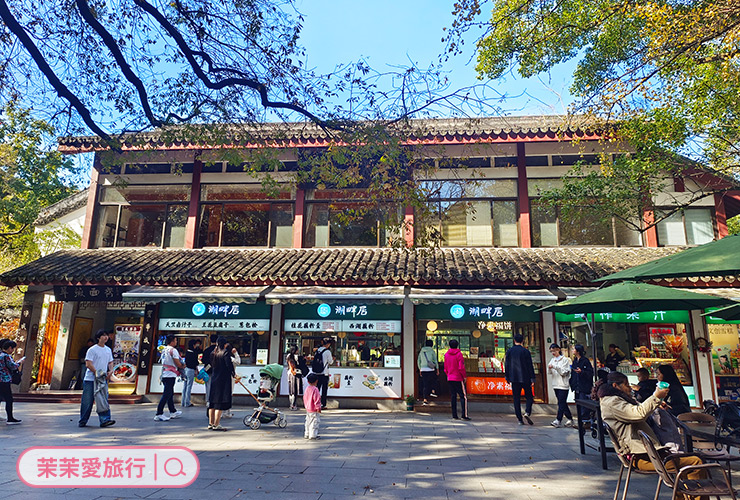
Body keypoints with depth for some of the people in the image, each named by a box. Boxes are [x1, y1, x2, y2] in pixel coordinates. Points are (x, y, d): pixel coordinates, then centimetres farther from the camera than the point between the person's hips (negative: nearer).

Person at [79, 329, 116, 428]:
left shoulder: (108, 350, 13)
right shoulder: (92, 350, -6)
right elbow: (88, 364, -12)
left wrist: (110, 371, 0)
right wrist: (97, 373, -17)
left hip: (103, 379, 5)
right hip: (90, 379, -5)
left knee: (103, 400, -3)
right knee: (87, 401, 3)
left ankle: (105, 420, -6)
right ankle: (82, 421, 18)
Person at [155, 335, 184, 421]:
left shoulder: (164, 350, 14)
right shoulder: (173, 350, -13)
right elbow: (178, 363, -15)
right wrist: (183, 366, 7)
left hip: (164, 374, 9)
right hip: (170, 375, -9)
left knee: (170, 394, 16)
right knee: (166, 394, -8)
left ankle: (173, 412, 25)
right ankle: (159, 414, -9)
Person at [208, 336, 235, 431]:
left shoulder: (213, 353, 8)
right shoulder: (226, 352, -12)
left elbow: (211, 365, 15)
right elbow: (229, 364, -16)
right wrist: (233, 374, -1)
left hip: (214, 379, 7)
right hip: (223, 380, -7)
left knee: (213, 401, 14)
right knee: (221, 402, -3)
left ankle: (211, 423, 21)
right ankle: (216, 425, -3)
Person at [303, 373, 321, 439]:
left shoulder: (307, 389, 7)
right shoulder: (315, 389, -19)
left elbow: (304, 398, 16)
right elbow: (316, 399, -19)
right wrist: (318, 407, -13)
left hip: (308, 409, 8)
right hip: (314, 410, -8)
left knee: (308, 422, 16)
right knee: (314, 422, -2)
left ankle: (306, 434, 21)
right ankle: (313, 435, 0)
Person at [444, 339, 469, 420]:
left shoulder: (446, 354, 7)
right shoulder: (459, 354, -11)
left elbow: (445, 368, 11)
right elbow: (461, 367, -15)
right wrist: (465, 376, -5)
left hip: (450, 378, 5)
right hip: (458, 378, -5)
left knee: (453, 396, 9)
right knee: (463, 396, 0)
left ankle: (454, 415, 9)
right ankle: (464, 415, -6)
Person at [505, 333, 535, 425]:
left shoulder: (509, 351, 3)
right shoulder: (525, 351, -5)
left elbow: (506, 365, 7)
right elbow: (530, 366, -5)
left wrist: (507, 377, 15)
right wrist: (532, 378, -1)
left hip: (514, 379, 2)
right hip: (525, 378, -2)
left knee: (516, 399, 6)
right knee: (529, 397, 10)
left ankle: (520, 420, 5)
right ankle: (527, 412, -13)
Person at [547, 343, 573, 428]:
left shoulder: (564, 360, -4)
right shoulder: (552, 360, 13)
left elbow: (564, 372, -9)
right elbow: (550, 373, 11)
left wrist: (555, 367, -20)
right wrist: (549, 368, -11)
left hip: (563, 384, -6)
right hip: (556, 384, 6)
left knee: (561, 403, -8)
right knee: (562, 403, 10)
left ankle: (558, 420, -11)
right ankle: (570, 419, 20)